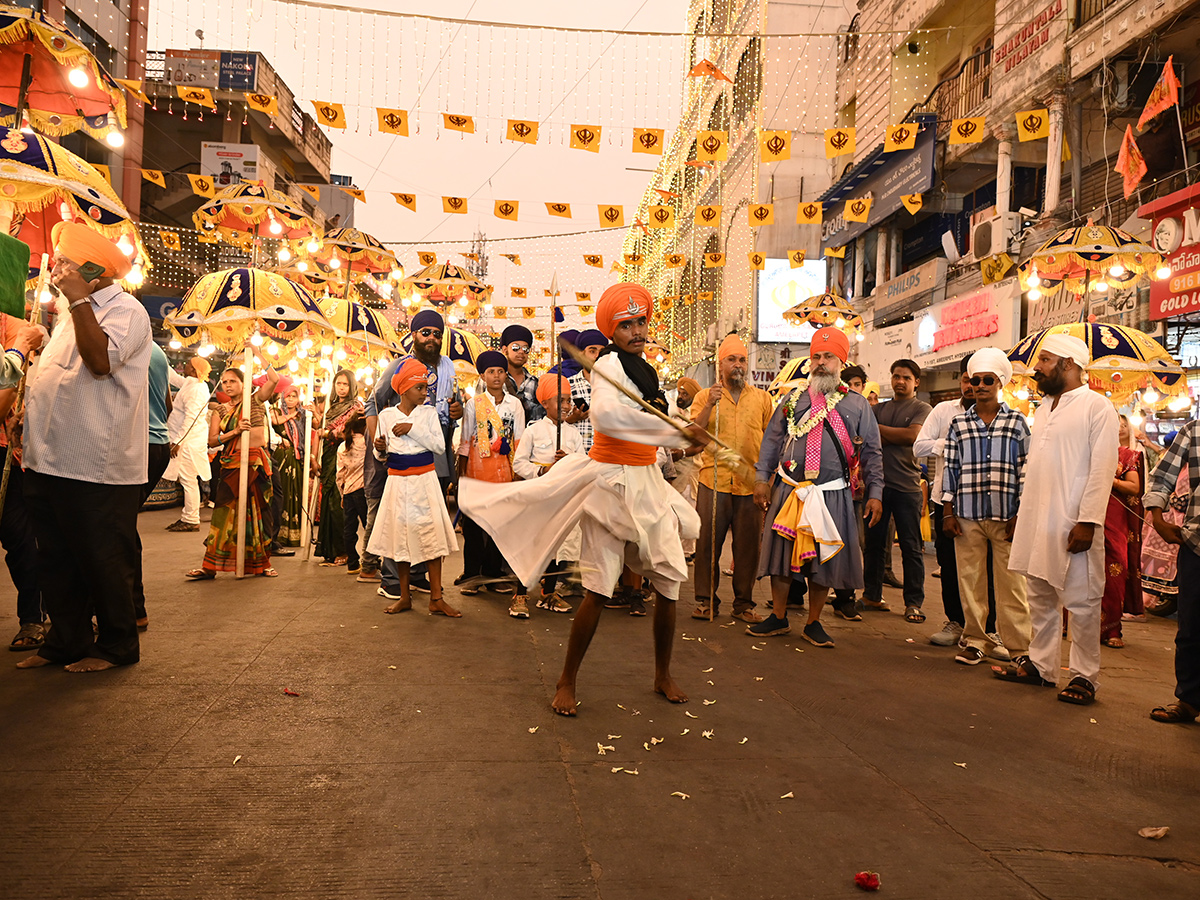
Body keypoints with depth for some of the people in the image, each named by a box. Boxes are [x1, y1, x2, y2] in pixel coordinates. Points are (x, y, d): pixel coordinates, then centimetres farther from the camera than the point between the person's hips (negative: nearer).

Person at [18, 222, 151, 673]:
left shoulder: (125, 310, -9)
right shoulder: (74, 313, 20)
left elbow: (101, 359, -26)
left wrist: (79, 299, -20)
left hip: (97, 467, -9)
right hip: (49, 462, 9)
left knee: (103, 560, 1)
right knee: (57, 561, 14)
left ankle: (116, 645, 14)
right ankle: (66, 641, 26)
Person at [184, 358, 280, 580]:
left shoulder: (256, 401, 6)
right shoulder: (220, 412, 11)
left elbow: (274, 379, -9)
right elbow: (212, 440, 0)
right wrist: (235, 431, -14)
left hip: (257, 461, -1)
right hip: (232, 463, 1)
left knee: (257, 513, 5)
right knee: (225, 513, -3)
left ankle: (261, 563, 17)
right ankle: (210, 567, -1)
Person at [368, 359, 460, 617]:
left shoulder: (429, 412, 2)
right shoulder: (386, 415, 3)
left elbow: (440, 446, -7)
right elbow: (381, 455, 8)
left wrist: (413, 429, -14)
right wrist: (381, 451, -15)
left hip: (425, 479, -1)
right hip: (398, 480, 1)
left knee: (432, 535, -5)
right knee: (400, 536, 5)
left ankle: (436, 599, 1)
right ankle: (405, 597, 18)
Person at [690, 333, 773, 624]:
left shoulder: (762, 398, 12)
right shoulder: (705, 397, 7)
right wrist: (709, 406, -14)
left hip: (751, 485, 1)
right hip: (714, 482, -1)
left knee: (748, 546, 4)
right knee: (707, 543, 1)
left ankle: (744, 603, 16)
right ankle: (706, 600, 13)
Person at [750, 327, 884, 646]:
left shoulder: (857, 404, 7)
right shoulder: (793, 399, 11)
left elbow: (872, 453, 7)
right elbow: (771, 440, 11)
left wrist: (874, 494, 1)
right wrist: (762, 479, 3)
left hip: (833, 494, -1)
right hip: (789, 490, 1)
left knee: (824, 560, 4)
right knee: (782, 553, 5)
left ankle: (814, 623, 18)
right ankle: (778, 618, 19)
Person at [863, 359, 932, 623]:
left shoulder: (922, 409, 4)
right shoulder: (880, 408, 17)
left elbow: (913, 435, -12)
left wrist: (880, 430, -5)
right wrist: (897, 437, -9)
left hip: (906, 485, -4)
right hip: (878, 484, 4)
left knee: (911, 546, -1)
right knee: (874, 542, 8)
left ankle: (913, 603, 5)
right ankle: (871, 595, 19)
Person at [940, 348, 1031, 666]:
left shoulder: (1017, 423, 6)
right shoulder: (958, 424, 9)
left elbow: (1025, 470, 4)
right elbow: (950, 469, 9)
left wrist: (1020, 515, -2)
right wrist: (948, 512, 3)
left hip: (1006, 516, -1)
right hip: (967, 516, 1)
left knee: (1011, 582, 0)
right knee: (970, 580, 5)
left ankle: (1017, 646, 10)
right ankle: (976, 640, 17)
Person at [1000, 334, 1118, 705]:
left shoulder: (1097, 407, -6)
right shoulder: (1043, 408, 18)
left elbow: (1102, 469, -12)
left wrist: (1087, 521, -18)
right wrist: (1022, 515, 15)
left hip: (1073, 526, -7)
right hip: (1036, 522, 8)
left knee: (1081, 602, 0)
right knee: (1040, 598, 13)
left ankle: (1084, 676, 10)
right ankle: (1040, 664, 24)